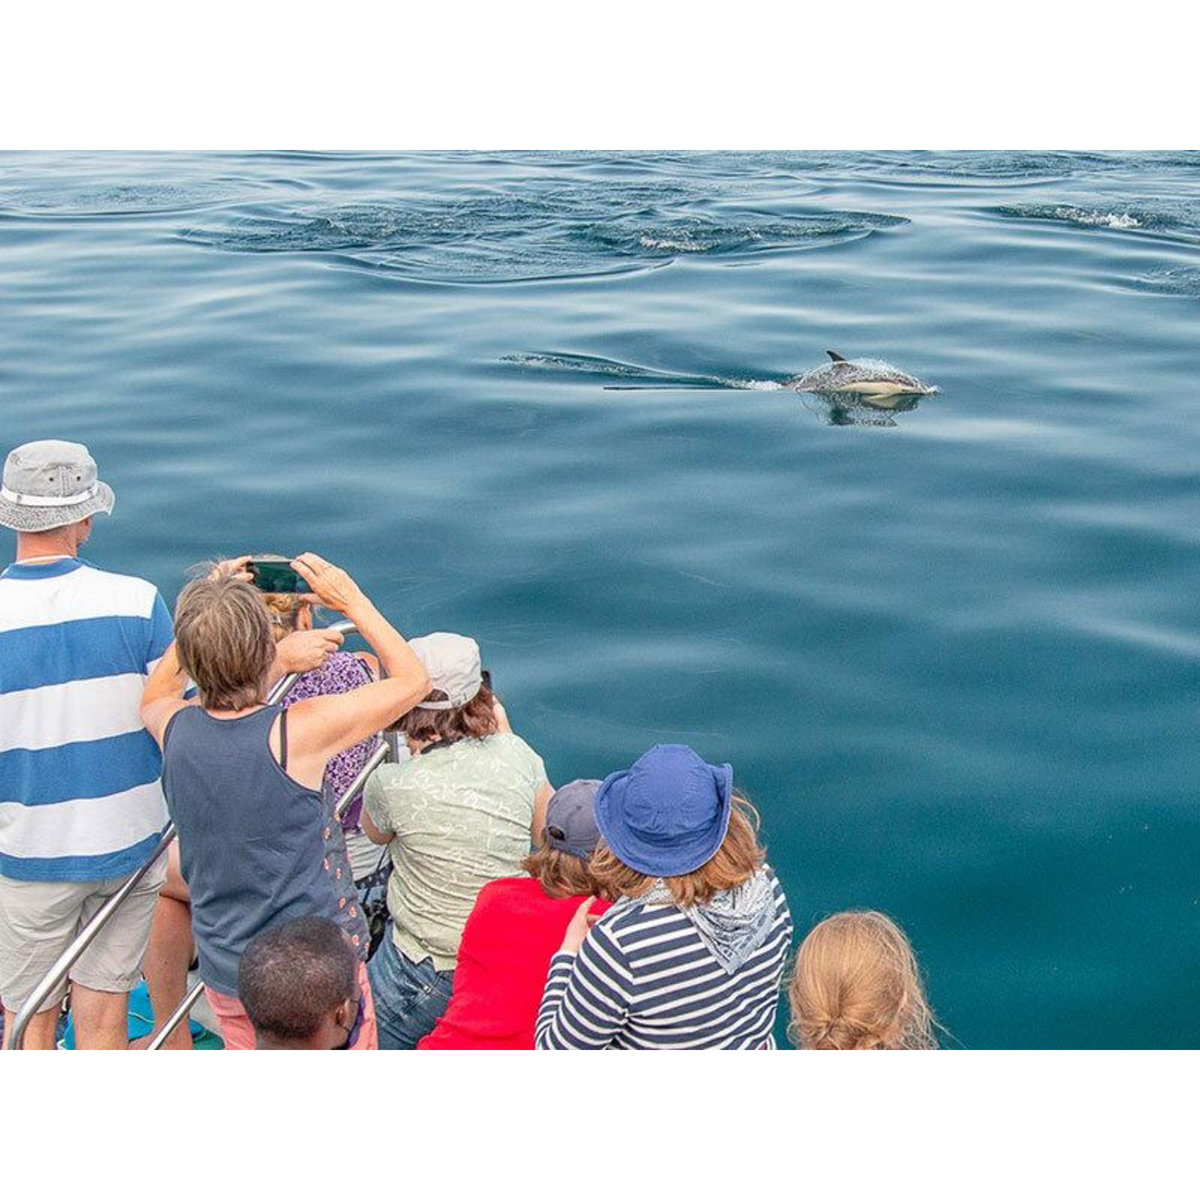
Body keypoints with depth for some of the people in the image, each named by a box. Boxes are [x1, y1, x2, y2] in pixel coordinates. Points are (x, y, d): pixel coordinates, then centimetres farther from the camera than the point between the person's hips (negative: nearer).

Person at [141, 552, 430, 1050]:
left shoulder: (175, 728, -11)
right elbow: (413, 680, -10)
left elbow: (153, 697, 17)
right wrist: (352, 601, -5)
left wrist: (205, 611, 8)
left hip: (225, 969, 5)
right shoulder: (299, 730, -24)